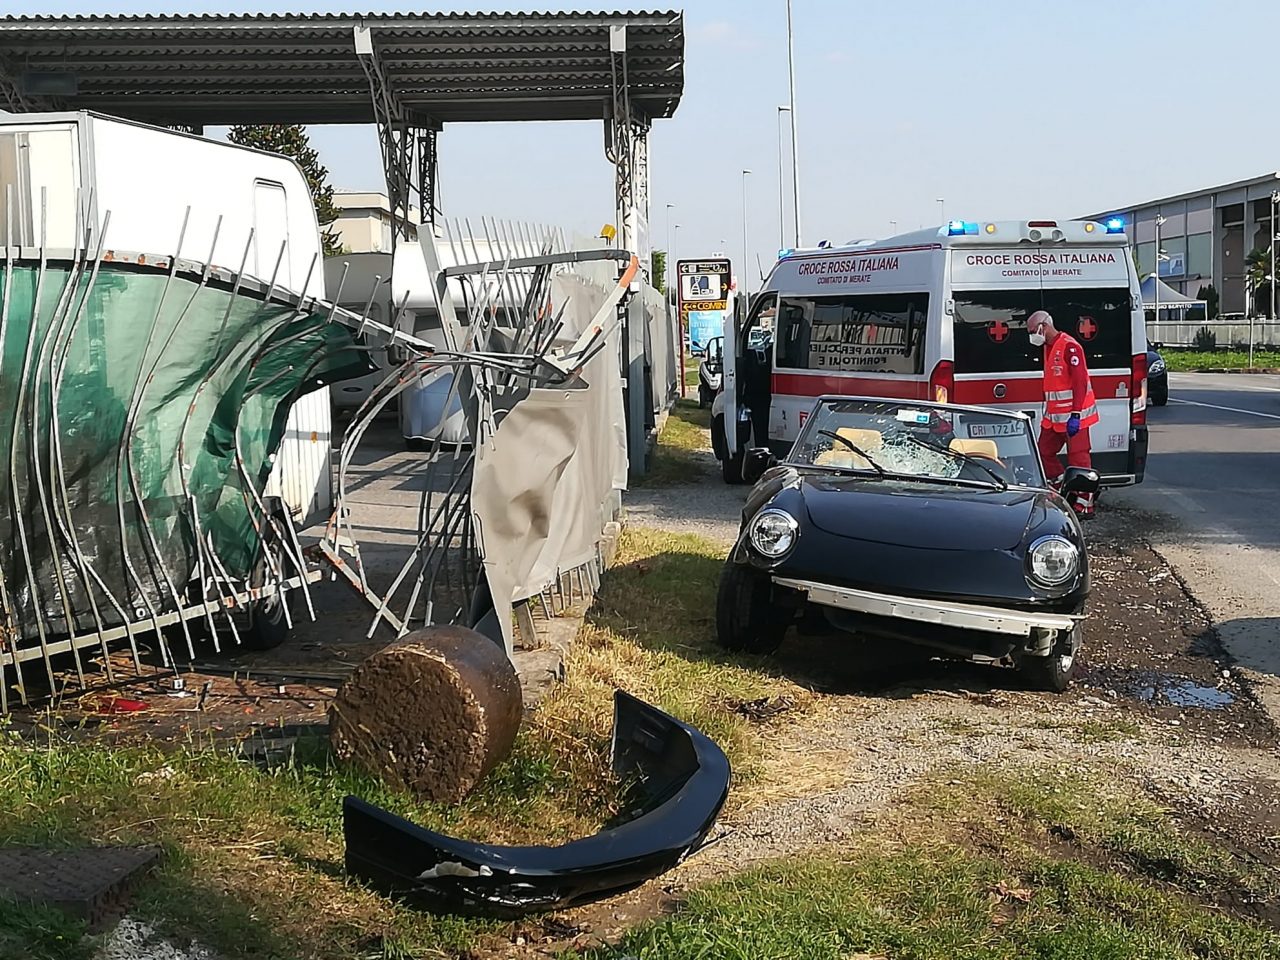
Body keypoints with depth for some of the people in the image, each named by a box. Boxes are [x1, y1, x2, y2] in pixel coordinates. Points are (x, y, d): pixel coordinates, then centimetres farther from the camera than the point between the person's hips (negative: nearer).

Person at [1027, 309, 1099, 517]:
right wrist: (1048, 413, 23)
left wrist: (1075, 415, -23)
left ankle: (1084, 505, -2)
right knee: (1044, 452, 11)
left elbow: (1080, 382, -20)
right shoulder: (1048, 348, 15)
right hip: (1053, 416, 10)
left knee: (1078, 458, -6)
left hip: (1073, 416, -10)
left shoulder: (1069, 346, -15)